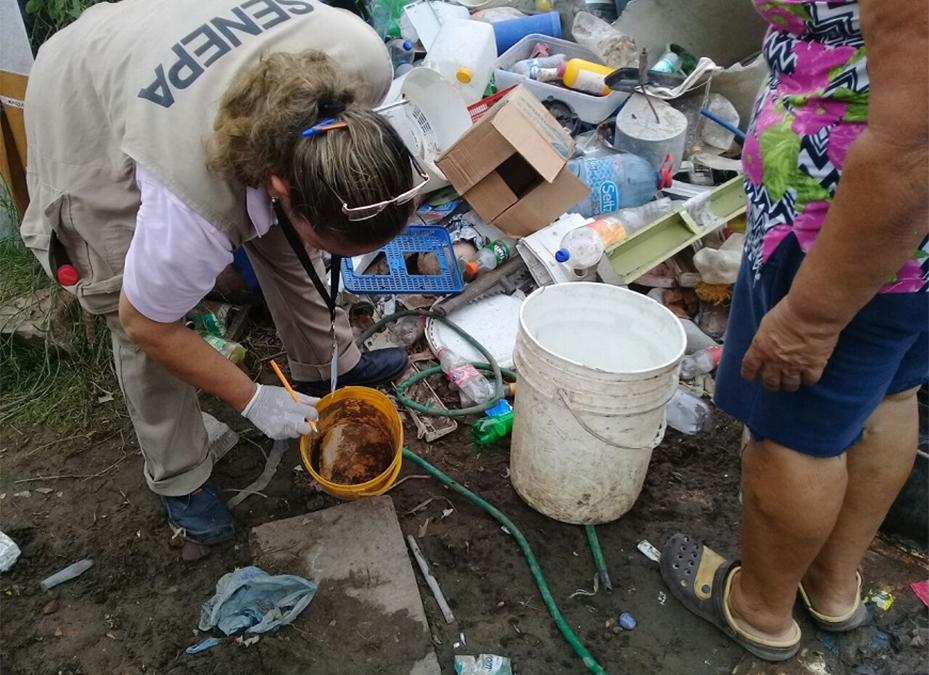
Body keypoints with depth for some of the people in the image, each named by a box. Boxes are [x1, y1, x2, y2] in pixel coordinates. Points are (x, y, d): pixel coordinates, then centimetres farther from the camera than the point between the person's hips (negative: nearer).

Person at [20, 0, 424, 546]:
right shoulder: (196, 204, -41)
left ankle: (329, 363, 27)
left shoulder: (367, 62, -30)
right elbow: (146, 325, -22)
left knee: (282, 240, 4)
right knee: (141, 323, -5)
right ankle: (180, 477, 16)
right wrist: (253, 400, -14)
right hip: (85, 112, -5)